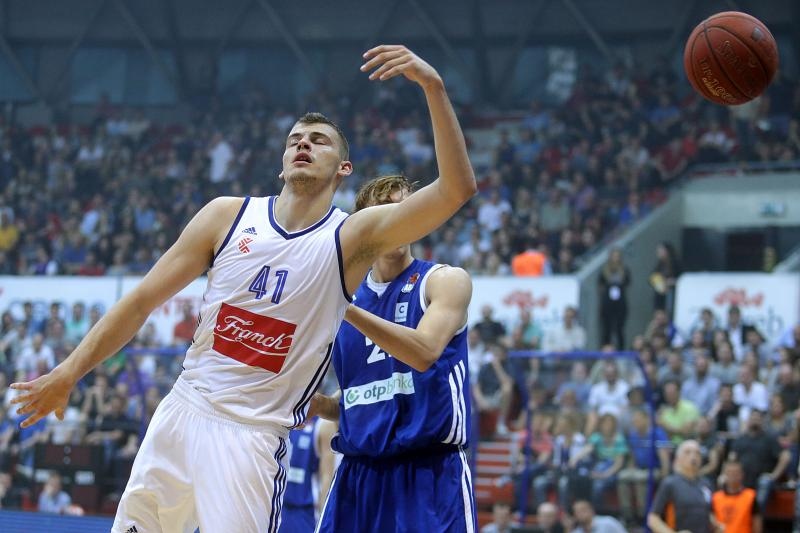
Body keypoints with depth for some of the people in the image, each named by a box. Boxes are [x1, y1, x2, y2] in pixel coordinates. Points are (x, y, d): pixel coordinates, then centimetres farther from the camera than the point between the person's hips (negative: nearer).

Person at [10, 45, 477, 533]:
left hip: (254, 434, -4)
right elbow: (143, 300, 5)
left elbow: (457, 189, -18)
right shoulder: (229, 216, 3)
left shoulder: (353, 238, -5)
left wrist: (433, 87, -28)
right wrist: (70, 372, -1)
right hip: (182, 412, 4)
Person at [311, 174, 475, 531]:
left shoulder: (445, 281, -1)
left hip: (431, 471, -5)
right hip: (359, 472, 5)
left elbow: (424, 353, -21)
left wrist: (346, 310, -23)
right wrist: (314, 404, 2)